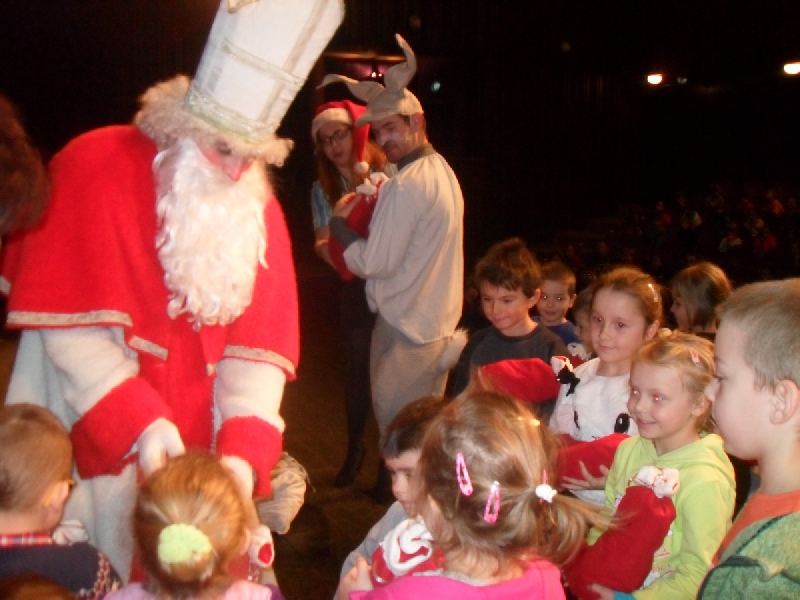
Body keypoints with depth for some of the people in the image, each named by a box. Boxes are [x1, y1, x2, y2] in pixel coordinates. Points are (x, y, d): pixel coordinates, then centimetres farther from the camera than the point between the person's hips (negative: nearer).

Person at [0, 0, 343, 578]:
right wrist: (139, 421, -23)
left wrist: (244, 452, -18)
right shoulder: (95, 166, -11)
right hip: (93, 444, -3)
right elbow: (70, 325, -14)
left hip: (196, 452, 3)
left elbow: (258, 344, -4)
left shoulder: (258, 207, 0)